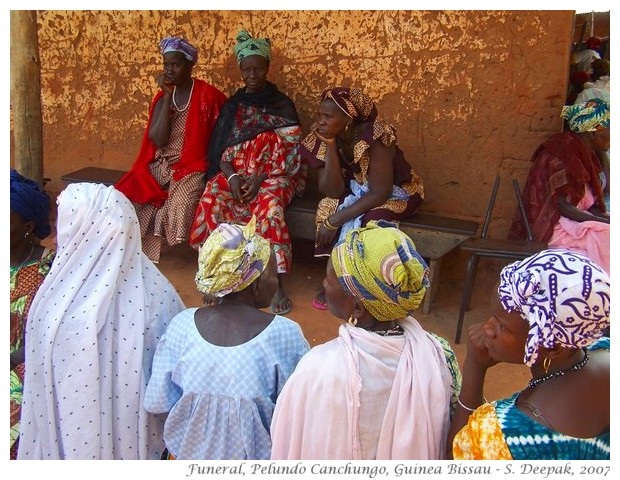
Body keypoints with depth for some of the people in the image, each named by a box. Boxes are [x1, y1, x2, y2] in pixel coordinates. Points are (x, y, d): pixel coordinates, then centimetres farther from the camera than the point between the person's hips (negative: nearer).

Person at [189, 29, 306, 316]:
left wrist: (260, 178, -17)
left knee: (269, 203, -36)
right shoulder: (232, 105, 15)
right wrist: (231, 175, -12)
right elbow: (220, 149, 9)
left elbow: (288, 152, -3)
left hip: (273, 174, -3)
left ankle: (278, 283, -35)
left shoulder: (282, 105, 5)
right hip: (236, 172, 3)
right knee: (213, 197, -30)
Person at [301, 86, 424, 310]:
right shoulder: (322, 139, -13)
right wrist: (330, 146, -29)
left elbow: (379, 194, -31)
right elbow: (334, 192, -21)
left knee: (364, 223, -32)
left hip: (395, 193, -4)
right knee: (328, 208, -25)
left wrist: (335, 221, -34)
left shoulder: (374, 137, -29)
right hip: (357, 192, 4)